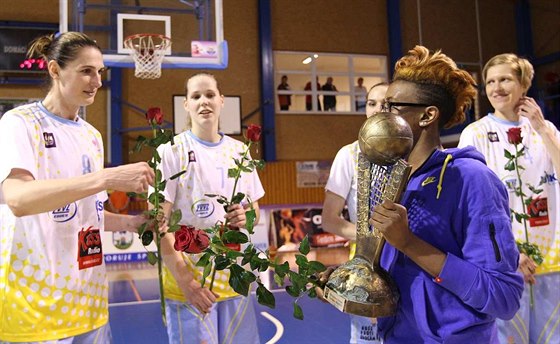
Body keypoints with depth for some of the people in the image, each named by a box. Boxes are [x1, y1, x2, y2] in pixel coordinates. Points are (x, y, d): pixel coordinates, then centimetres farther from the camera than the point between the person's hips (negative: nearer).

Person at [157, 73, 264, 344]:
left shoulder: (239, 151, 6)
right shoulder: (172, 151, -8)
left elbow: (256, 212, 14)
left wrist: (246, 217, -9)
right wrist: (185, 280, -18)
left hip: (234, 276, 5)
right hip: (188, 279, -4)